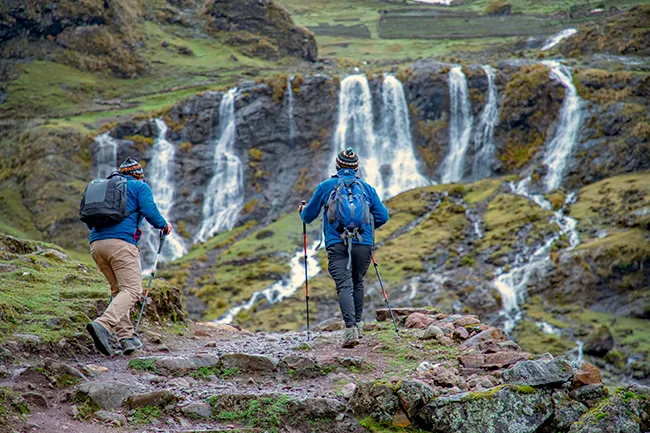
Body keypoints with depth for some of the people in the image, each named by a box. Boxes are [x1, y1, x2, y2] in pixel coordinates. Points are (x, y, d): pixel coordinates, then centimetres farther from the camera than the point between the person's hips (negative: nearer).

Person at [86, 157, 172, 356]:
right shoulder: (140, 186, 13)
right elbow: (150, 211, -3)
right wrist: (164, 225, 15)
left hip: (96, 244, 7)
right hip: (121, 242, -7)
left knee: (118, 290, 16)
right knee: (132, 290, -10)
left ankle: (126, 337, 5)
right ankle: (102, 325, -33)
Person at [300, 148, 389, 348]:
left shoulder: (325, 186, 8)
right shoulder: (367, 188, 13)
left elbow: (308, 216, 14)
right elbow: (383, 216, 10)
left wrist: (302, 211, 38)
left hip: (337, 244, -2)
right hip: (364, 243, 2)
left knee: (344, 286, -9)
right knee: (357, 282, 21)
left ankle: (350, 328, -25)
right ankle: (358, 324, 24)